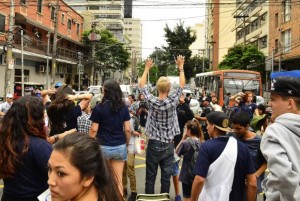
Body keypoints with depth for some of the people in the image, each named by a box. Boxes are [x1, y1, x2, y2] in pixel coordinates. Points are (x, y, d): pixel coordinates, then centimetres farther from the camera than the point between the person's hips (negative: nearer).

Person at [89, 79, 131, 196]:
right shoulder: (123, 107, 2)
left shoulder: (99, 107, -7)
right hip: (120, 147, 3)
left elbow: (94, 130, -6)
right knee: (118, 181, 8)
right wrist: (127, 144, 15)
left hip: (103, 147, -2)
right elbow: (127, 129, 1)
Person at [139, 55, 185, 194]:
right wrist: (181, 67, 13)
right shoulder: (172, 102, -11)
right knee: (166, 176, 8)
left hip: (153, 144, 0)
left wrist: (147, 68, 15)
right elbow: (182, 85, 4)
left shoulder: (152, 101, -11)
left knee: (150, 176, 7)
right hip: (168, 145, 0)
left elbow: (142, 85, 5)